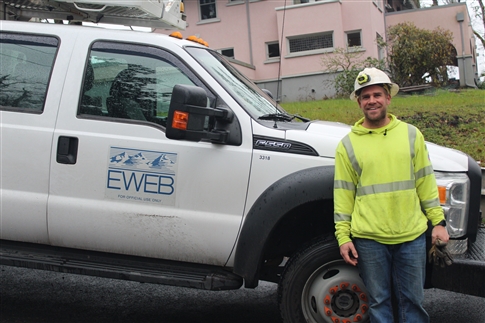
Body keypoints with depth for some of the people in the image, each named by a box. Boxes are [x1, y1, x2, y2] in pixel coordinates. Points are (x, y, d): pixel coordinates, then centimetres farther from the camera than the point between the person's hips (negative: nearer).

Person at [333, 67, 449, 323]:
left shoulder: (411, 134, 6)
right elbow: (343, 194, 1)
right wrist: (343, 236, -3)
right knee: (379, 302, 9)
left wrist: (438, 221, 4)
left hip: (412, 235, 1)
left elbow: (426, 182, 9)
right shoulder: (348, 144, 2)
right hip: (369, 239, -1)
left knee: (413, 301, 10)